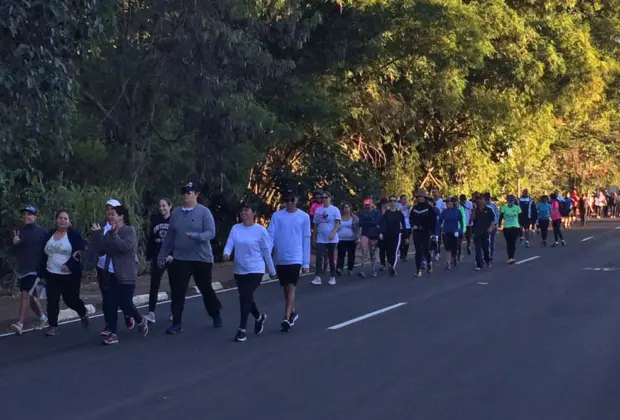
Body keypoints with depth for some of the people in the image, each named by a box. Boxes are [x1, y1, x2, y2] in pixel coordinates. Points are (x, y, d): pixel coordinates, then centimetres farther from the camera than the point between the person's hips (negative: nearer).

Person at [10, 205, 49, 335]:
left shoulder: (42, 232, -6)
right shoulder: (19, 231, 9)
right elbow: (15, 252, 11)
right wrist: (14, 244, -8)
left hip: (35, 269, -6)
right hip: (22, 269, 6)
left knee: (26, 295, -19)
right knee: (30, 297, 15)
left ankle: (20, 324, -24)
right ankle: (42, 318, 34)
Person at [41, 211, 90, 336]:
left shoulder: (75, 235, -6)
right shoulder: (49, 235, 9)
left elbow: (79, 254, -15)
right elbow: (44, 255, 13)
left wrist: (69, 265, -27)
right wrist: (42, 273, 11)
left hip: (70, 276, -4)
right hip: (52, 275, 4)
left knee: (70, 300, 5)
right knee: (52, 301, -2)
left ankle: (83, 313, 35)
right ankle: (53, 326, 7)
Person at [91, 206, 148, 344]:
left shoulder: (129, 230, -6)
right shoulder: (109, 233, 13)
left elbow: (126, 246, -22)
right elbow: (101, 251, 8)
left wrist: (114, 235, -26)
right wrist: (97, 235, -1)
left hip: (126, 275, -6)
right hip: (111, 275, 6)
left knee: (125, 304, -5)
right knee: (109, 305, -1)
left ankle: (141, 321, 23)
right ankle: (113, 333, 6)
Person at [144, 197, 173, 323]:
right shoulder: (155, 221, 7)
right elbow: (150, 240, 9)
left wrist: (173, 254, -18)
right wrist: (149, 256, 6)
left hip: (172, 258, -2)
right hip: (157, 258, 2)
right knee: (154, 285, -7)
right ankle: (151, 313, -9)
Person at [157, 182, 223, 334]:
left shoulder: (204, 212, -8)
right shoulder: (176, 212, 5)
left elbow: (211, 233, -15)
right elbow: (170, 235, 10)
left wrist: (196, 236, -33)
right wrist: (162, 255, 10)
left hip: (202, 258, -3)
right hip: (180, 259, 3)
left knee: (206, 289, 12)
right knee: (177, 292, -1)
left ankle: (216, 316, 33)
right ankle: (177, 323, 7)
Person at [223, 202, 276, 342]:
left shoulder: (260, 230, -7)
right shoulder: (235, 228, 3)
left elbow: (267, 252, -1)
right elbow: (229, 244, -6)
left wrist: (272, 271, 6)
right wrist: (226, 253, -30)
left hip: (255, 270, -5)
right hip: (239, 270, 5)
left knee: (245, 297, -15)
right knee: (246, 298, 15)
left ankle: (242, 329, -7)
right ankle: (259, 317, 43)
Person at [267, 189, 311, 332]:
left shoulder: (304, 217, 0)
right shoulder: (277, 216, 2)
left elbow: (306, 240, 2)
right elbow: (270, 235, -2)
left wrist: (306, 262, 2)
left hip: (295, 258, -3)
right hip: (280, 259, 3)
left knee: (291, 287, -11)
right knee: (286, 288, 15)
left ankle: (286, 318, -13)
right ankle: (293, 312, 34)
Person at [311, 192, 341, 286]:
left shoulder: (335, 210, -3)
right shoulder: (318, 210, 8)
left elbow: (337, 223, -9)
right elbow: (316, 225, 13)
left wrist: (333, 233, -22)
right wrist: (315, 236, 13)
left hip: (331, 238, -3)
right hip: (320, 239, 3)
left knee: (331, 258, 7)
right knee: (319, 257, -8)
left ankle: (332, 277, 15)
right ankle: (318, 278, -10)